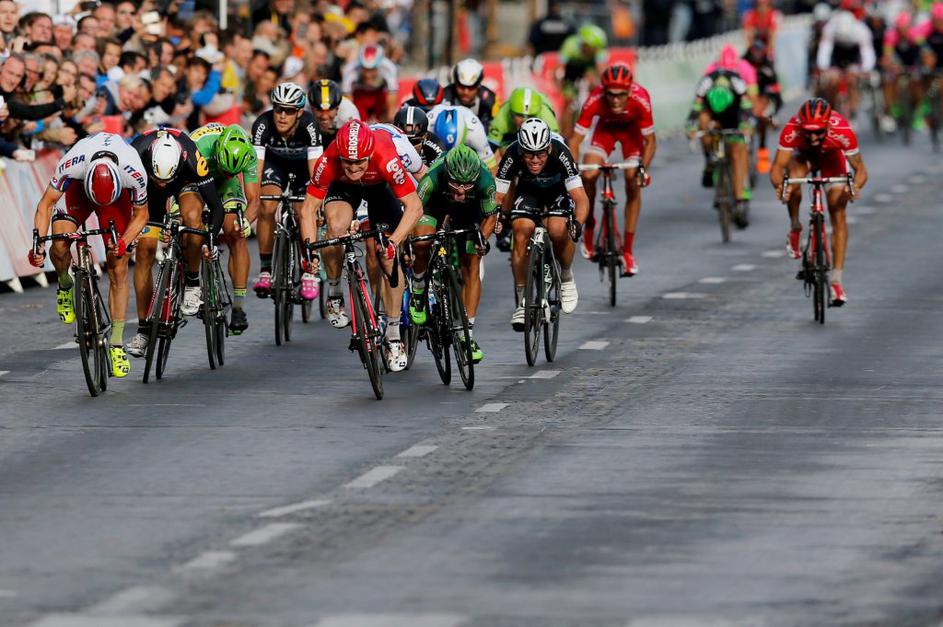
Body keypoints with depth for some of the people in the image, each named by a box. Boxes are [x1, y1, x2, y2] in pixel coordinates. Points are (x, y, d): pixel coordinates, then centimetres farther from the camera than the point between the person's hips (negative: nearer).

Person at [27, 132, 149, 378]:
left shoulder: (135, 173, -37)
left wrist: (123, 243, -33)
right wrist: (38, 245, -37)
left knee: (118, 270, -7)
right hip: (79, 188, 0)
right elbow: (46, 204, -25)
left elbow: (141, 215, -17)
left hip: (119, 194, 0)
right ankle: (65, 286, 10)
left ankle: (117, 345, 1)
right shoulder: (71, 164, -39)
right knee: (59, 245, -25)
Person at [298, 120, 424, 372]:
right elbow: (308, 209, -30)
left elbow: (414, 207, -39)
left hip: (380, 187, 0)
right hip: (343, 188, 0)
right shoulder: (328, 162, -37)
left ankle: (393, 335, 5)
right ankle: (334, 293, -7)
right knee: (336, 227, -31)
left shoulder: (386, 159, -42)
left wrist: (394, 242, -51)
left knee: (389, 257, -8)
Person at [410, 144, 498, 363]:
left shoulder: (485, 181, -36)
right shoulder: (432, 179, -41)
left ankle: (468, 334, -2)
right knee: (422, 243, -29)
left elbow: (490, 216, -18)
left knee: (471, 267, -8)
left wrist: (482, 238, -35)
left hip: (470, 209, 1)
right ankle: (418, 291, 1)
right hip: (436, 202, -1)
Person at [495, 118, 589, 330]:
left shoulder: (560, 154, -36)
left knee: (558, 231, -29)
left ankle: (567, 278, 2)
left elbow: (581, 199, -38)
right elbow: (497, 197, -26)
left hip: (558, 191, -1)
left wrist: (577, 223, -56)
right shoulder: (512, 156, -32)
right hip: (528, 191, 1)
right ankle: (521, 300, -13)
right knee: (522, 231, -25)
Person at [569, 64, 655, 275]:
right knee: (588, 176, -20)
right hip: (605, 128, 0)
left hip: (631, 131, 0)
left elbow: (650, 141, -27)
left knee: (633, 185, -11)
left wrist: (642, 169, -40)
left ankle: (628, 251, 0)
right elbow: (575, 140, -33)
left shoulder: (640, 100, -38)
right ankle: (589, 227, 6)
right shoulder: (594, 101, -38)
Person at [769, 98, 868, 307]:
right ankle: (795, 228, -3)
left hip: (832, 158, 0)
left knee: (838, 215, -10)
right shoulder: (792, 130, -39)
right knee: (794, 180, -32)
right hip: (804, 155, 0)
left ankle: (837, 280, -7)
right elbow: (777, 166, -37)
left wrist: (855, 186, -54)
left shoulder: (842, 131, -39)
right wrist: (778, 184, -59)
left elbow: (860, 169, -33)